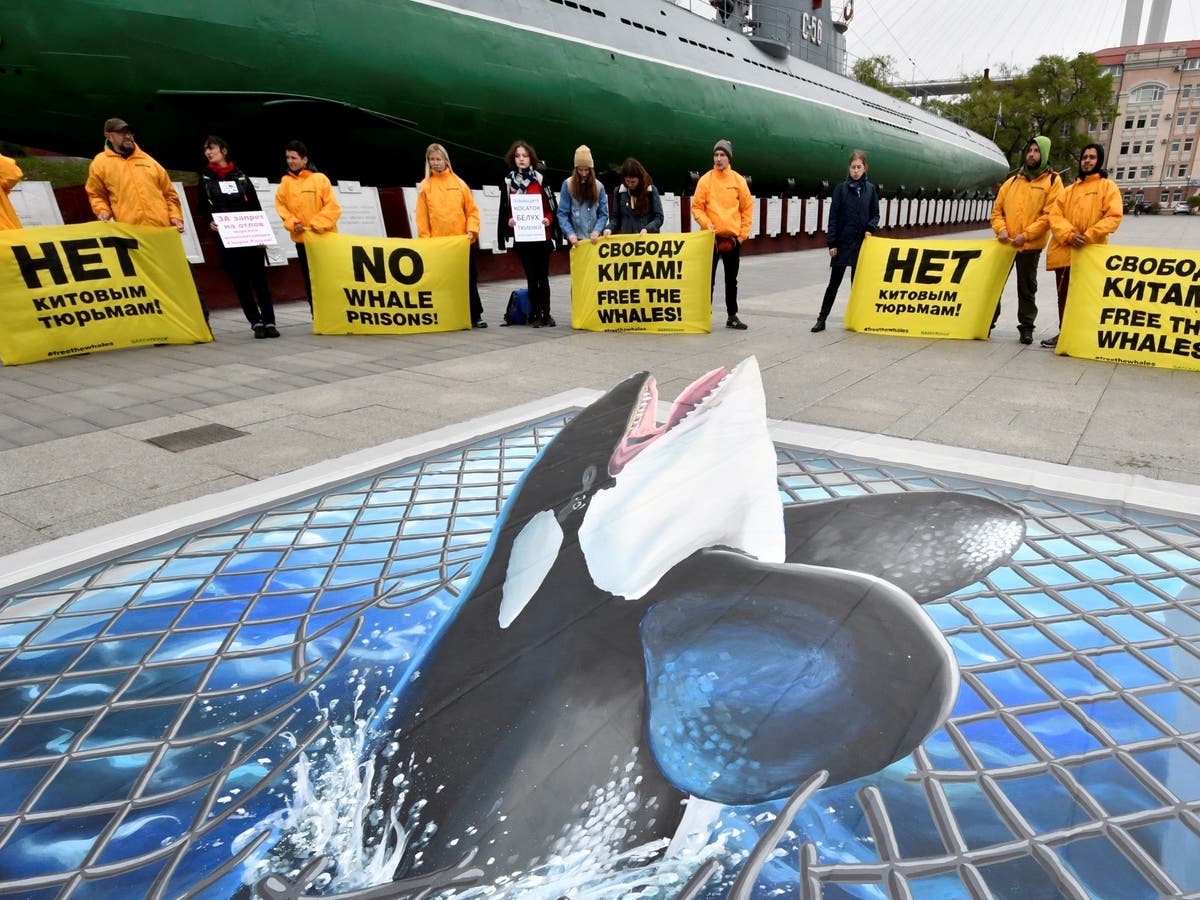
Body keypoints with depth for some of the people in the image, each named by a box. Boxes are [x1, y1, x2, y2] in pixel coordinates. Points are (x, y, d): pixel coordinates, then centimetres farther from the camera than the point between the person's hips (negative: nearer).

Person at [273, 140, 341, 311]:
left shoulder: (320, 178, -5)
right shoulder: (286, 181, 5)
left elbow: (332, 206, -10)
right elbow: (281, 205, 5)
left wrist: (318, 225, -17)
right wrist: (292, 223, -11)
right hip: (301, 239, 3)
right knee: (309, 279, 7)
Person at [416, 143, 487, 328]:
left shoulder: (459, 183, 7)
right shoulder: (425, 186, 4)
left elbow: (471, 209, 6)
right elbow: (422, 216, 1)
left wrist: (472, 230, -8)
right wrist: (425, 238, -6)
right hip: (438, 242, -1)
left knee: (469, 277, 5)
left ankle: (475, 316, 12)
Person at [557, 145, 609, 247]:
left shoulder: (599, 186, 8)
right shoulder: (568, 185, 2)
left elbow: (603, 214, 5)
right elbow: (562, 214, -3)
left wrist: (597, 231, -14)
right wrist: (569, 233, -18)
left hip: (594, 239, 2)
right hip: (575, 238, -1)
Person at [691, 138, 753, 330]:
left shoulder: (739, 180, 4)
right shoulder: (705, 180, -1)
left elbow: (747, 208, 6)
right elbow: (696, 207, -1)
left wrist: (743, 233, 0)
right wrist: (706, 222, -17)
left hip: (733, 238, 2)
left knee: (731, 280, 9)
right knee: (709, 279, 1)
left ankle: (732, 316, 18)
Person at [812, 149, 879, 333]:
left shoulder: (870, 189, 5)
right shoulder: (841, 188, -1)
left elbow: (875, 214, 11)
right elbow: (833, 216, -3)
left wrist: (870, 228, -10)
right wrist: (831, 242, -9)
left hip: (861, 242, 2)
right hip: (843, 241, -2)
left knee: (857, 282, 7)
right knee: (834, 282, 0)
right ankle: (821, 319, 5)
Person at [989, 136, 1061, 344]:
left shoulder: (1052, 181, 0)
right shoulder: (1012, 181, 13)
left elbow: (1050, 215, -9)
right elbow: (997, 209, 11)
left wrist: (1026, 235, -18)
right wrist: (1001, 229, -8)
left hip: (1031, 245, -3)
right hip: (1004, 243, 4)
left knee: (1027, 288, 5)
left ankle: (1026, 326, 13)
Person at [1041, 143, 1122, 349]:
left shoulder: (1107, 186, 5)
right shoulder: (1069, 190, 17)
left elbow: (1113, 216, -6)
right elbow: (1055, 215, 3)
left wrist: (1088, 236, -18)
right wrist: (1069, 235, -14)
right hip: (1064, 251, 4)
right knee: (1063, 296, 9)